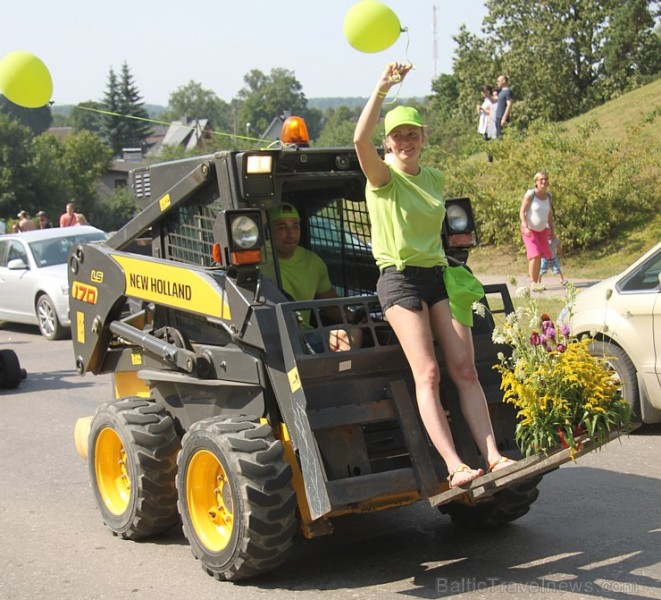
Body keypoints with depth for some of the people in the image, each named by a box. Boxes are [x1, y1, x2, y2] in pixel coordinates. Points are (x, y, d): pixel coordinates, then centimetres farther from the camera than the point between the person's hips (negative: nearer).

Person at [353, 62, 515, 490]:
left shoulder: (435, 179, 16)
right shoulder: (383, 179, -3)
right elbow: (361, 139, -23)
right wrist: (383, 87, -24)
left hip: (438, 275, 6)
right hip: (400, 280, -5)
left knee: (465, 369, -6)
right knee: (428, 373, -16)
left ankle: (493, 458, -11)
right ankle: (454, 466, -22)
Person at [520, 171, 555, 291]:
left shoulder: (548, 196, 3)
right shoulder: (530, 194, -13)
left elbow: (550, 214, 15)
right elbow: (522, 212, -13)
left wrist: (551, 230, 13)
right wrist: (525, 227, -26)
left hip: (542, 230, 5)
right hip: (529, 230, -5)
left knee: (540, 256, 1)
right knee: (535, 255, -17)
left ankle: (537, 282, 9)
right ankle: (533, 283, -14)